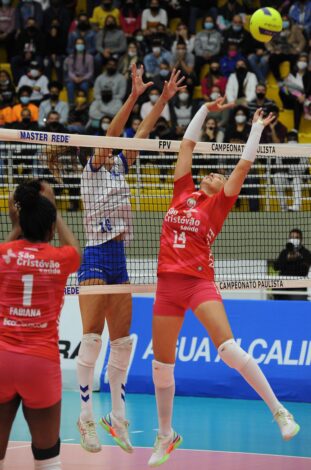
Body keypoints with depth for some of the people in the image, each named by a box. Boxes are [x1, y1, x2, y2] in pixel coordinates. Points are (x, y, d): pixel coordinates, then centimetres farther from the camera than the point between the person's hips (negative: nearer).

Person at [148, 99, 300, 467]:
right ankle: (165, 435, 22)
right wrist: (206, 109, 22)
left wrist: (257, 128, 10)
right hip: (168, 282, 4)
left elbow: (244, 165, 3)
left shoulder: (218, 204, 6)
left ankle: (279, 411, -13)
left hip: (200, 281, -4)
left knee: (228, 347, -20)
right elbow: (187, 144, 20)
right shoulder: (183, 192, 15)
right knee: (161, 364, 7)